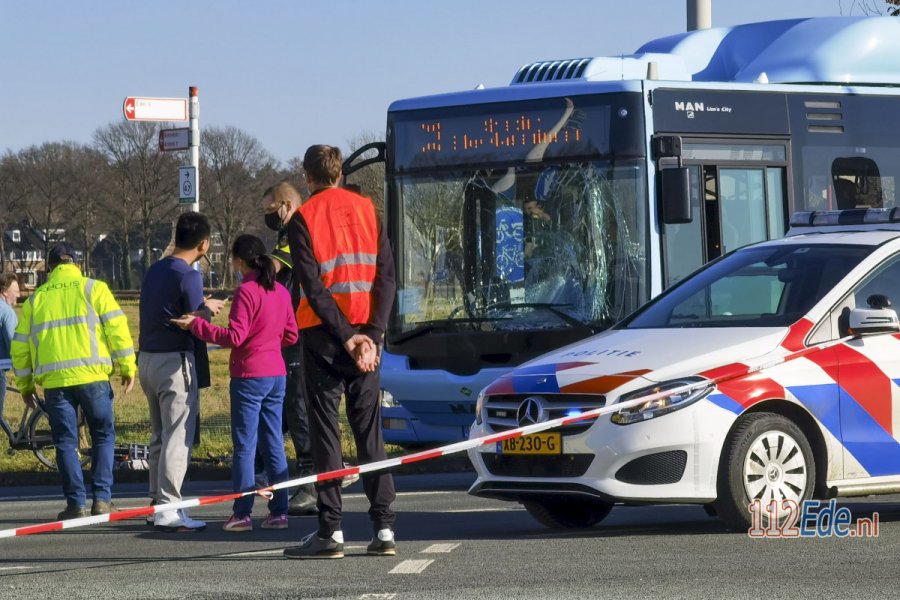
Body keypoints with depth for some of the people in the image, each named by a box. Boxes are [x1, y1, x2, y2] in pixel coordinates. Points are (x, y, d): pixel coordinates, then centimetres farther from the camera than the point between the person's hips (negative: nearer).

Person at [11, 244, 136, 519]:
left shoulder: (35, 299, 13)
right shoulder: (93, 289, 5)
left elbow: (20, 345, 16)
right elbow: (116, 328, -3)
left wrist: (25, 385, 25)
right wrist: (128, 367, 3)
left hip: (54, 382, 2)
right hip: (93, 376, -2)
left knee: (65, 442, 7)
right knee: (103, 436, 9)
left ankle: (75, 503, 2)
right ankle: (102, 499, 2)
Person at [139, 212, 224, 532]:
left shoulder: (154, 270, 10)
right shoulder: (189, 276, -14)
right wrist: (208, 309, 6)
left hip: (148, 359, 8)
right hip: (175, 361, -8)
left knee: (159, 436, 16)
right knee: (177, 438, -5)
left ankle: (157, 502, 20)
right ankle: (168, 510, -8)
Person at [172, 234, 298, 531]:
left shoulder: (246, 291, -14)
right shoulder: (281, 292, 8)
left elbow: (235, 337, -18)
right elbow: (291, 336, 13)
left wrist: (196, 325, -13)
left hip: (249, 376, -7)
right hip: (276, 374, 7)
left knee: (244, 446, -3)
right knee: (273, 445, 10)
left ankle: (242, 513, -3)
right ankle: (279, 511, 9)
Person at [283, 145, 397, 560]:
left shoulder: (304, 219, -4)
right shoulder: (366, 210, 8)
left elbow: (313, 288, -12)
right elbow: (387, 276, 0)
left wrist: (347, 337, -11)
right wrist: (372, 334, -5)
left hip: (325, 336, -4)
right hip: (366, 334, 4)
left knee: (325, 432, -1)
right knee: (370, 432, 8)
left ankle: (331, 531, -5)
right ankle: (384, 529, 4)